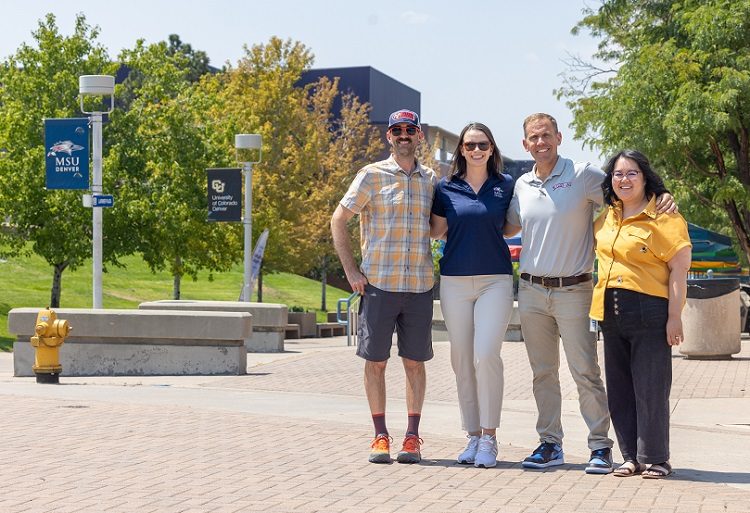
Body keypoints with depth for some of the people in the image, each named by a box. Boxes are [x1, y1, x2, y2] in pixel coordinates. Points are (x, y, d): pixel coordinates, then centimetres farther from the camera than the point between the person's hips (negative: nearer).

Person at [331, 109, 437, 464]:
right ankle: (380, 436, 11)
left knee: (415, 362, 5)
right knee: (375, 361, 2)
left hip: (419, 286, 2)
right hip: (378, 284, -2)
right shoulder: (372, 176, 0)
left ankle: (412, 437, 12)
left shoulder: (430, 180, 10)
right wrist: (351, 270, -4)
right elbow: (338, 220, 2)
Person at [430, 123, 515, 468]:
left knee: (486, 355, -14)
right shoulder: (446, 188, 7)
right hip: (454, 280, 2)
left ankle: (489, 437, -6)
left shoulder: (505, 186, 5)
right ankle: (473, 436, 12)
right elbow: (436, 230, 12)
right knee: (462, 359, 4)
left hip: (495, 279, -2)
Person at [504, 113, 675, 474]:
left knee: (585, 372, -6)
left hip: (573, 291, -5)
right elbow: (508, 228, 25)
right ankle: (550, 443, 17)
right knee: (542, 373, 9)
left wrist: (661, 197, -20)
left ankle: (601, 445, 1)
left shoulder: (583, 175, -5)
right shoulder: (522, 185, 10)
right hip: (531, 291, 5)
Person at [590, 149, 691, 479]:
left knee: (650, 389, -3)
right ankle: (631, 457, 17)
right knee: (619, 390, 9)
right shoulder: (605, 219, 13)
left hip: (649, 313, -7)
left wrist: (674, 317, -16)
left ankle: (655, 459, 7)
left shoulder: (664, 217, -8)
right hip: (612, 315, 7)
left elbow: (679, 269, -11)